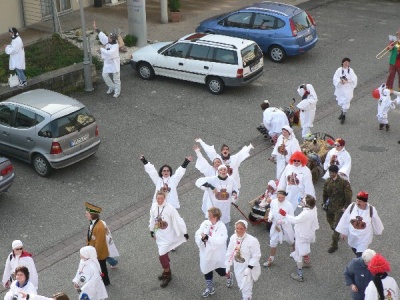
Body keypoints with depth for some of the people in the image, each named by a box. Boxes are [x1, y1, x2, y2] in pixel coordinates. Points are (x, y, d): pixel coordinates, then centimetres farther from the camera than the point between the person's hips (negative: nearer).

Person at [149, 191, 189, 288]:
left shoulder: (170, 208, -23)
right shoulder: (153, 207, -7)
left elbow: (178, 220, -17)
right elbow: (152, 219, 8)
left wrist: (184, 232, -12)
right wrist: (151, 231, 17)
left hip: (168, 236, -5)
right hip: (159, 235, 5)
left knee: (162, 255, -7)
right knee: (163, 254, 19)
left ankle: (167, 275, 13)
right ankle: (166, 271, 41)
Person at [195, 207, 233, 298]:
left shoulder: (221, 227, -20)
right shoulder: (205, 223, -5)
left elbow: (220, 241, -30)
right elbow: (197, 234, -7)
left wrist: (207, 237, -31)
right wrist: (202, 238, -28)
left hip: (217, 254, -5)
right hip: (206, 252, 5)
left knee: (220, 270, 10)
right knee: (206, 270, 16)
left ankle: (229, 277, 46)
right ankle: (209, 288, 38)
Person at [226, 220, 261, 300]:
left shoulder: (252, 240, -25)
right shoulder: (233, 238, -8)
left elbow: (256, 256, -19)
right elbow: (230, 253, 3)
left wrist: (249, 268, -22)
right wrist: (228, 266, 6)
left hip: (247, 268, -6)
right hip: (237, 267, 6)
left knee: (246, 288, 3)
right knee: (241, 286, 23)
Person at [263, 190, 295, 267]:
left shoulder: (289, 205, -23)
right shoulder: (273, 202, -12)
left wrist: (282, 221, -31)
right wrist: (270, 217, -13)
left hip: (286, 226, -2)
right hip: (275, 226, 2)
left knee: (291, 241, 22)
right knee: (273, 243, 6)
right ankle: (271, 259, 20)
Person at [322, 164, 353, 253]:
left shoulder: (344, 183, -18)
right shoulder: (328, 181, -2)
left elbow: (348, 196, -12)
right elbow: (325, 193, 13)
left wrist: (345, 207, -13)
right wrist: (324, 203, 11)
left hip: (339, 208, -5)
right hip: (330, 206, 6)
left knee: (336, 226, -5)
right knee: (331, 223, 18)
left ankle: (334, 245, 5)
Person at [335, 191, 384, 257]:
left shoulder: (371, 210, -21)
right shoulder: (351, 207, -16)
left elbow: (376, 222, -3)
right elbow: (345, 220, -5)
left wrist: (377, 231, 12)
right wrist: (343, 232, 1)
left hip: (364, 237, -4)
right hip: (352, 236, 4)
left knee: (360, 254, -5)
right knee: (354, 250, 27)